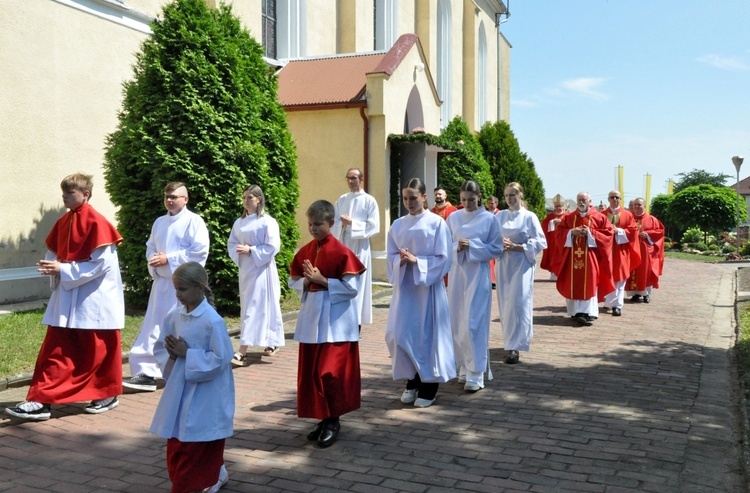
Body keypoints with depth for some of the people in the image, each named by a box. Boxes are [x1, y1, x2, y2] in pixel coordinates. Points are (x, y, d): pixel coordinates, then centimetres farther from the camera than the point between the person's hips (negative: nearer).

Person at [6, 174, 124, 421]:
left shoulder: (96, 222, -16)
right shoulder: (63, 221, 8)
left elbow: (102, 263, -21)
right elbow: (55, 253, 17)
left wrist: (63, 270, -21)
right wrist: (52, 267, -6)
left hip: (94, 299, -7)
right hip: (67, 298, 7)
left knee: (98, 351, 7)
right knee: (55, 350, 5)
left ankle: (108, 394, 25)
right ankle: (41, 400, 10)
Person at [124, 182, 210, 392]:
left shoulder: (194, 221, -7)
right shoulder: (159, 222, 14)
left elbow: (200, 251, -16)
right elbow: (150, 246, 17)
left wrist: (169, 259, -16)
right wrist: (154, 259, -7)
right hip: (162, 282, 6)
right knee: (153, 326, 2)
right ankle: (146, 372, 5)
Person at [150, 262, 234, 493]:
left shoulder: (213, 321, -19)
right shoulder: (174, 316, 1)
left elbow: (220, 359, -21)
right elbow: (159, 347, 10)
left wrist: (187, 354, -20)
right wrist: (172, 354, -11)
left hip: (204, 393, -7)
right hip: (179, 388, 7)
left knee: (193, 445, 1)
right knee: (176, 443, 16)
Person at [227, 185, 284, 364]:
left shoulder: (268, 222, -10)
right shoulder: (239, 222, 9)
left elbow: (272, 247, -14)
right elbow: (231, 243, 12)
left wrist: (250, 250, -18)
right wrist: (238, 252, -9)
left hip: (261, 268, -7)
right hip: (245, 269, 7)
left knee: (253, 308, -9)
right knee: (248, 307, 13)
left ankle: (242, 352, -11)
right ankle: (273, 342, 29)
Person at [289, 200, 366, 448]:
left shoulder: (342, 252, -11)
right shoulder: (304, 252, 7)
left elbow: (351, 287, -14)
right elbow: (294, 283, 12)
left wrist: (322, 280, -19)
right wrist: (306, 282, -9)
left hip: (336, 321, -6)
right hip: (311, 318, 6)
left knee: (330, 372, -6)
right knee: (310, 371, 9)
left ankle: (333, 421, 9)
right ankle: (323, 418, 22)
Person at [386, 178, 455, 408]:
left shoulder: (437, 223, -5)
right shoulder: (398, 225, 7)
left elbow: (444, 258, -8)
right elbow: (391, 256, 8)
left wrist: (417, 261, -18)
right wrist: (401, 261, -14)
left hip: (428, 285, -4)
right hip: (404, 285, 4)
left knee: (428, 334, 2)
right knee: (399, 334, 1)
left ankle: (428, 387, 14)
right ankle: (412, 381, 19)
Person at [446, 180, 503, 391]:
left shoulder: (489, 219, -2)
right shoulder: (453, 218, 6)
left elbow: (496, 248, -3)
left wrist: (472, 246, -15)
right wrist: (457, 247, -14)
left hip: (478, 275, -3)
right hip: (457, 273, 4)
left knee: (473, 322, -7)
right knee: (457, 322, 7)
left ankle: (476, 373, -3)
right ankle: (465, 367, 20)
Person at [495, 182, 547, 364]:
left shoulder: (529, 217, -2)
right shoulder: (499, 216, 7)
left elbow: (539, 242, -5)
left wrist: (516, 247, -14)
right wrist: (500, 245, -12)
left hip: (522, 264, -4)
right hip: (503, 264, 4)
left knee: (518, 303, -9)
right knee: (505, 304, 7)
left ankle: (514, 346, -9)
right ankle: (511, 341, 23)